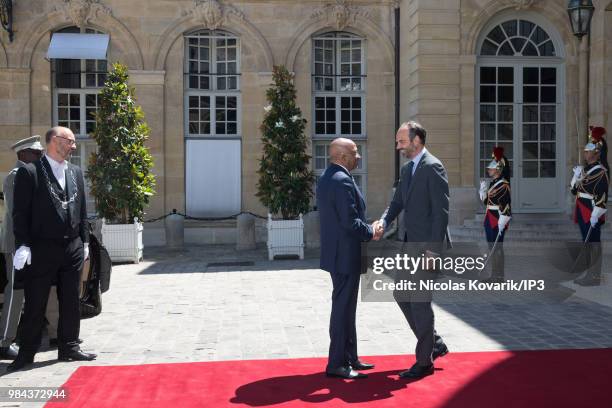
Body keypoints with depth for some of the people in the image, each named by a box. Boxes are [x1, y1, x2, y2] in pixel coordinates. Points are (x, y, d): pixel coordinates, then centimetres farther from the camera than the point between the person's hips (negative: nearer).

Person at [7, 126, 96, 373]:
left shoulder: (75, 173, 11)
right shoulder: (29, 172, -6)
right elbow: (20, 212, -9)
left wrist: (84, 242, 11)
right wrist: (22, 246, -14)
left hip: (72, 248, 5)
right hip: (41, 249, -5)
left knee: (71, 302, 11)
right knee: (35, 304, 3)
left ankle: (69, 348, 22)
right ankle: (26, 353, 14)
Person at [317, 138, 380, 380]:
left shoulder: (326, 178, 13)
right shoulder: (342, 180, -19)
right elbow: (351, 221, -23)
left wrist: (367, 229, 13)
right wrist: (371, 233, -7)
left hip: (337, 251, 10)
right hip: (345, 254, -10)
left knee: (346, 306, 17)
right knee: (343, 307, -3)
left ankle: (349, 357, 28)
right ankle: (337, 364, 5)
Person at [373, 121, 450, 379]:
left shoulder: (432, 167, -13)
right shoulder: (407, 169, 15)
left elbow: (441, 211, -17)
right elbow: (397, 202, 17)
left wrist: (433, 251, -20)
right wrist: (384, 221, -5)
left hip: (426, 245, -9)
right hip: (410, 244, 9)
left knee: (419, 301, -3)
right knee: (401, 296, 13)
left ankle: (425, 361, 11)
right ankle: (434, 344, 27)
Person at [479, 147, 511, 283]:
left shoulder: (503, 185, -14)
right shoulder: (492, 183, 14)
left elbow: (506, 205, -18)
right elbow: (486, 201, 22)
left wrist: (502, 223, -22)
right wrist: (483, 188, 6)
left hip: (498, 220, -9)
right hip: (490, 219, 9)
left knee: (497, 248, -5)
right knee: (492, 247, 12)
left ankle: (499, 277, 2)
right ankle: (494, 275, 20)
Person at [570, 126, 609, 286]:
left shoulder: (601, 171, -13)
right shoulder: (585, 169, 14)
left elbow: (602, 195, -19)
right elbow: (574, 190, 19)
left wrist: (596, 215, -24)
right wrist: (576, 175, 3)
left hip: (592, 213, -9)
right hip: (583, 212, 9)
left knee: (593, 244, -4)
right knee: (587, 243, 13)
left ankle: (594, 277, 1)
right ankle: (590, 273, 20)